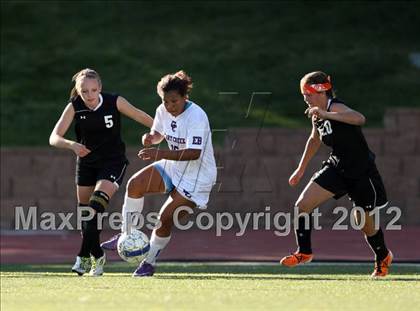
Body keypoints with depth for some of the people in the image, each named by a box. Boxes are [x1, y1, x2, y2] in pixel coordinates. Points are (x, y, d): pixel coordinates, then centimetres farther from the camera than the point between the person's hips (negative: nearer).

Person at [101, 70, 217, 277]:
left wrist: (160, 154, -40)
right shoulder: (163, 111, -3)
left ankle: (149, 262, 8)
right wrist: (151, 138, -9)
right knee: (135, 184, -15)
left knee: (166, 219, -12)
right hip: (173, 168, 7)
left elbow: (194, 153, -32)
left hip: (197, 177, -7)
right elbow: (159, 133, 17)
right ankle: (127, 235, -3)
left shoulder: (196, 117, -25)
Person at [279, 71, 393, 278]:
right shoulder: (317, 115, 0)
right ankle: (304, 252, 9)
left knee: (364, 223, 9)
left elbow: (359, 119, -46)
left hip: (362, 173, -7)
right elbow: (315, 140, 21)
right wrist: (301, 169, 26)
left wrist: (326, 114, -54)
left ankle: (383, 257, 38)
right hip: (337, 167, 7)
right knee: (302, 205, -8)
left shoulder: (335, 108, -25)